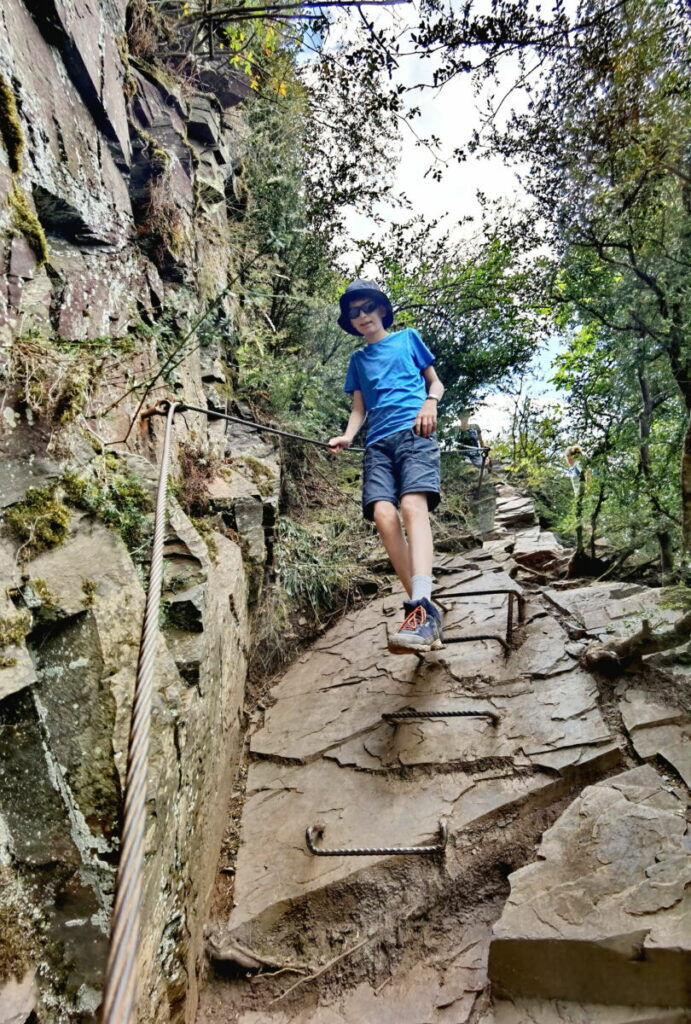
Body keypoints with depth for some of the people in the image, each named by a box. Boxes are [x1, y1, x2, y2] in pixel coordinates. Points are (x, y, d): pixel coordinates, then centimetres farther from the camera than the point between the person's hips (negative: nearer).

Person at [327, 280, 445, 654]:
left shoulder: (407, 338, 21)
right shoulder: (358, 360, 27)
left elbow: (435, 382, 20)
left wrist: (430, 403, -3)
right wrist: (347, 436, 2)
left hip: (413, 432, -3)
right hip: (378, 442, 3)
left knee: (412, 504, -28)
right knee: (382, 513, -21)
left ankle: (421, 608, -40)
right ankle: (426, 612, -20)